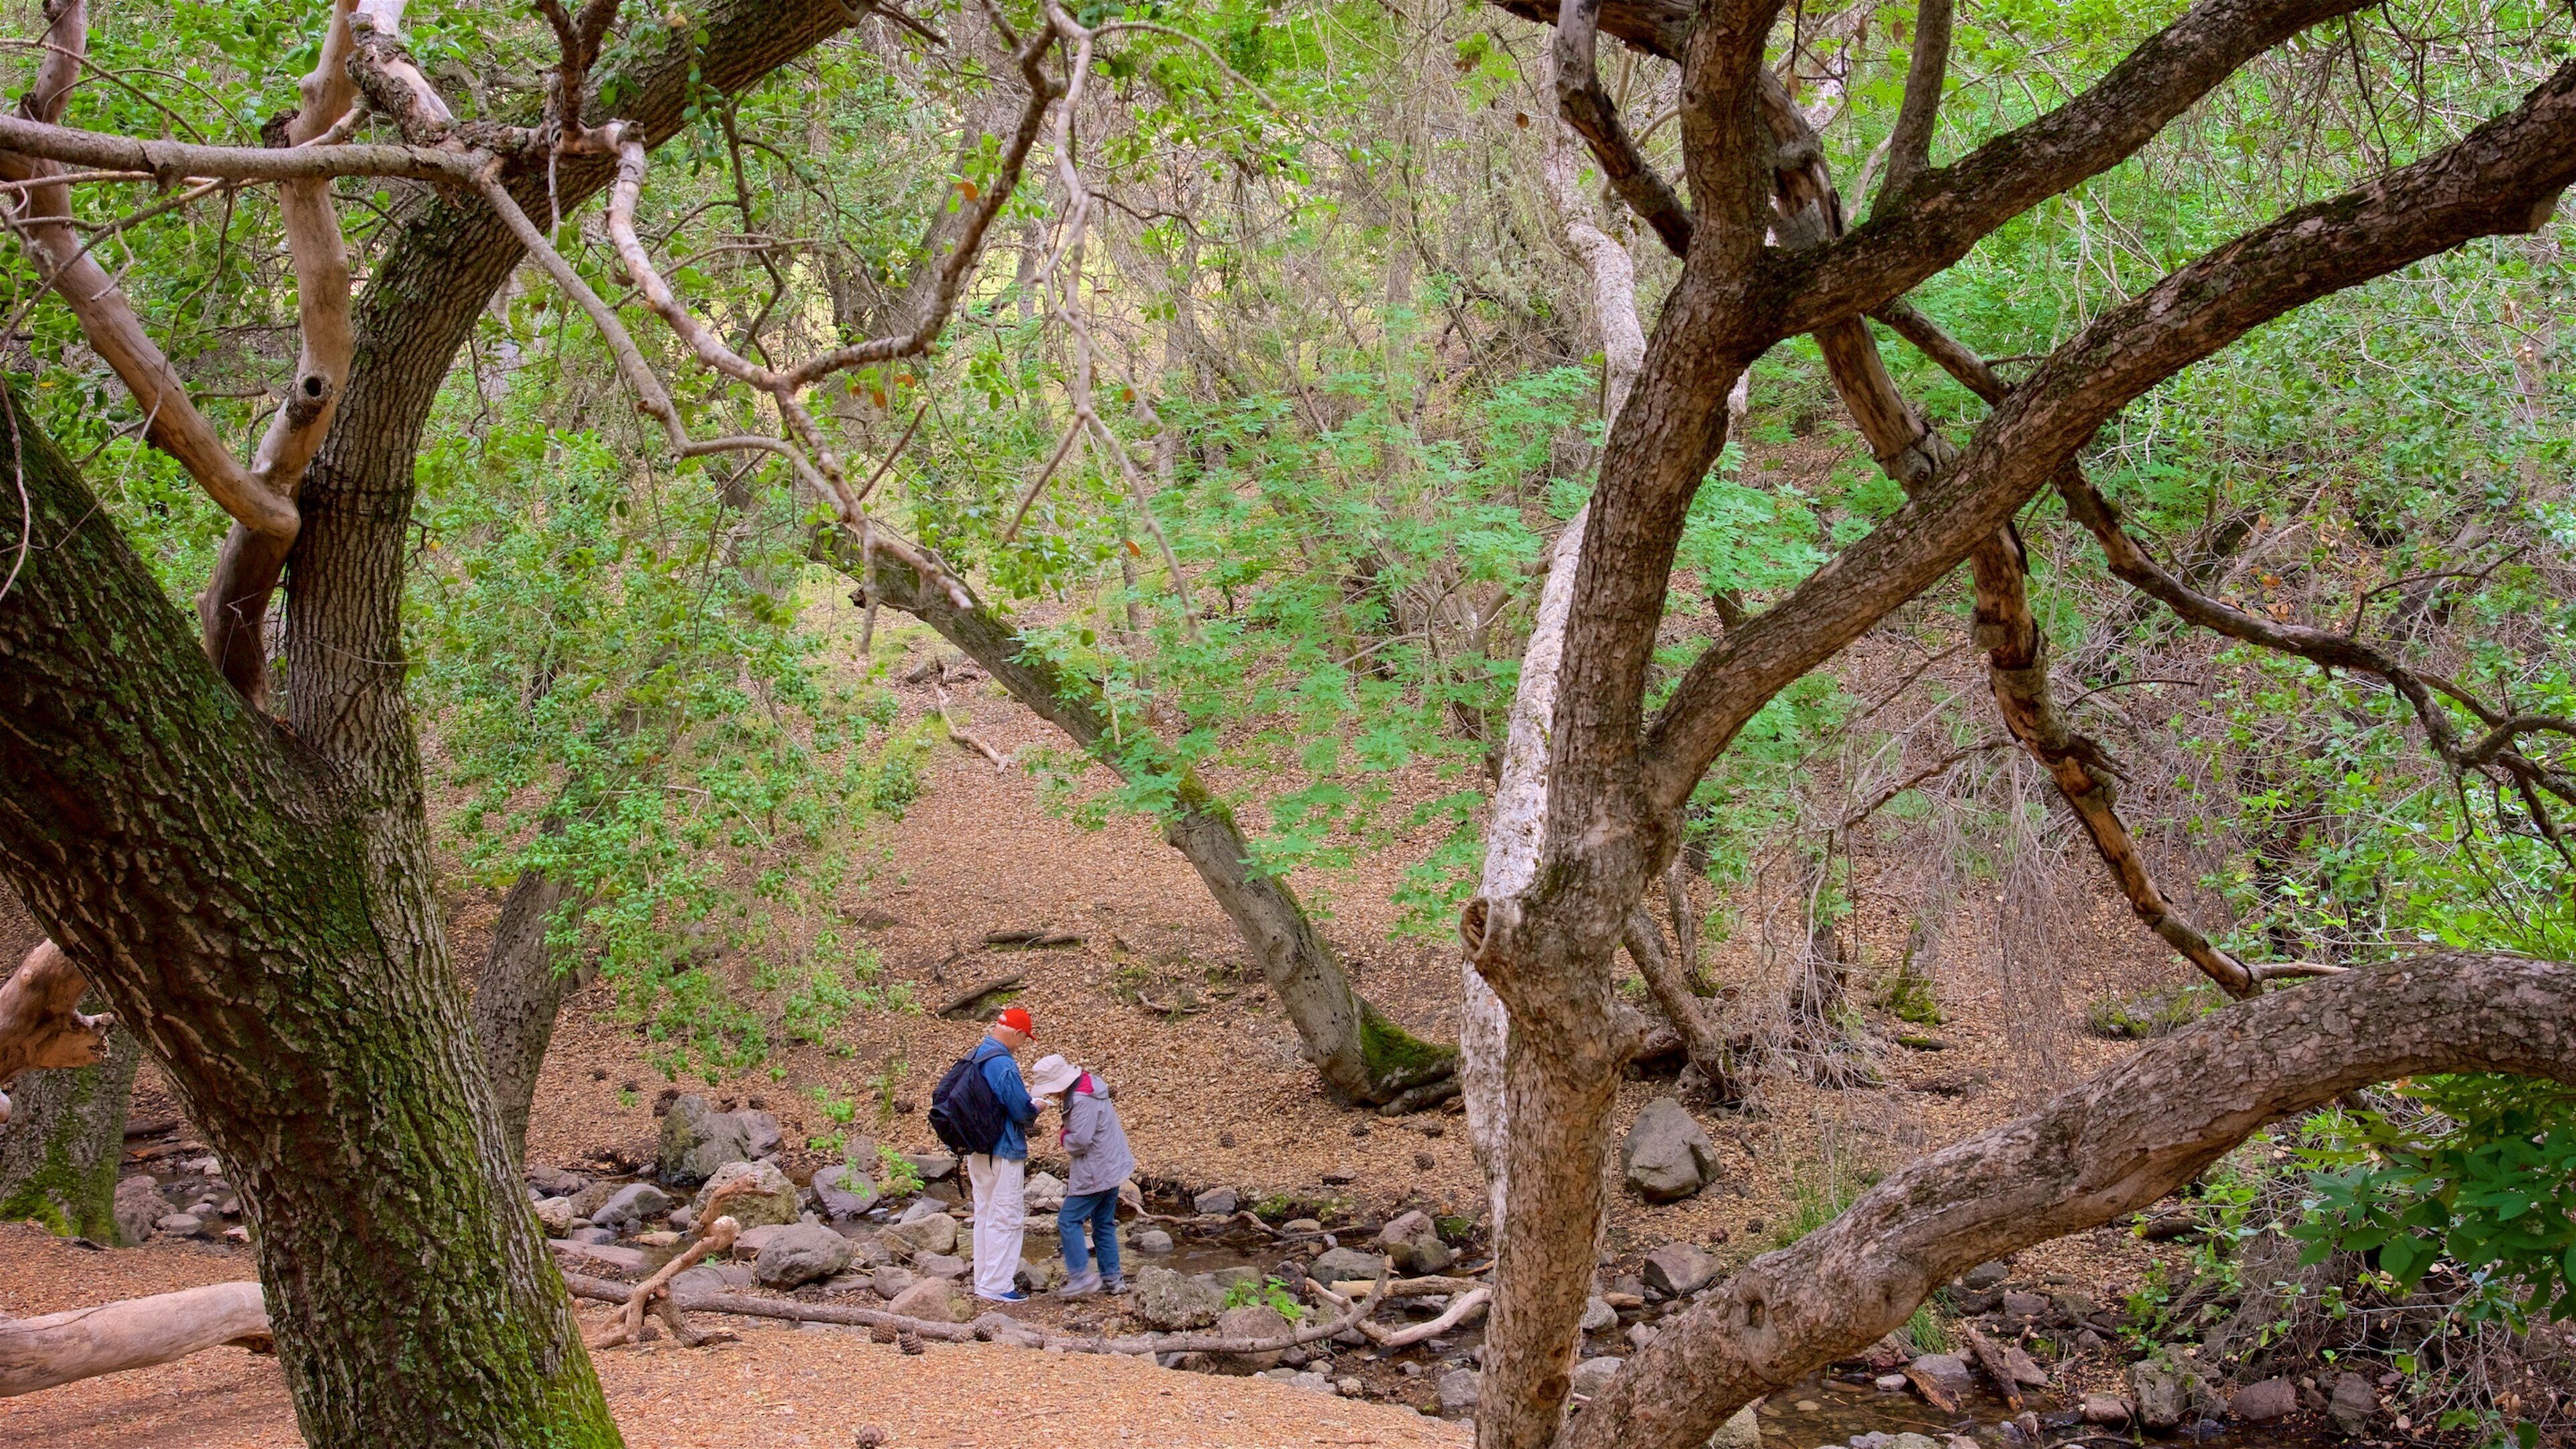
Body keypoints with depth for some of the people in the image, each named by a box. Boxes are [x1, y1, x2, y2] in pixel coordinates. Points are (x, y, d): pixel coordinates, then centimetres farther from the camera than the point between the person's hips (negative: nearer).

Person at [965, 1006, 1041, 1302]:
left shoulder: (976, 1058, 7)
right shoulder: (1004, 1065, -22)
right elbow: (1022, 1111, -19)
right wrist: (1037, 1108, 1)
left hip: (978, 1152, 9)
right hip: (1004, 1153, -9)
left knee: (984, 1216, 16)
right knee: (1006, 1219, -2)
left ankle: (983, 1282, 22)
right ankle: (997, 1286, 0)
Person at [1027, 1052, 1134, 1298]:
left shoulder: (1083, 1101, -23)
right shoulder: (1091, 1086, 9)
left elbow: (1079, 1142, -25)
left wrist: (1064, 1138, -5)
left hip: (1095, 1173, -11)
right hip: (1111, 1167, 11)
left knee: (1069, 1220, -5)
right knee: (1104, 1224, 16)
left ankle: (1081, 1276, -7)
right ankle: (1112, 1278, 20)